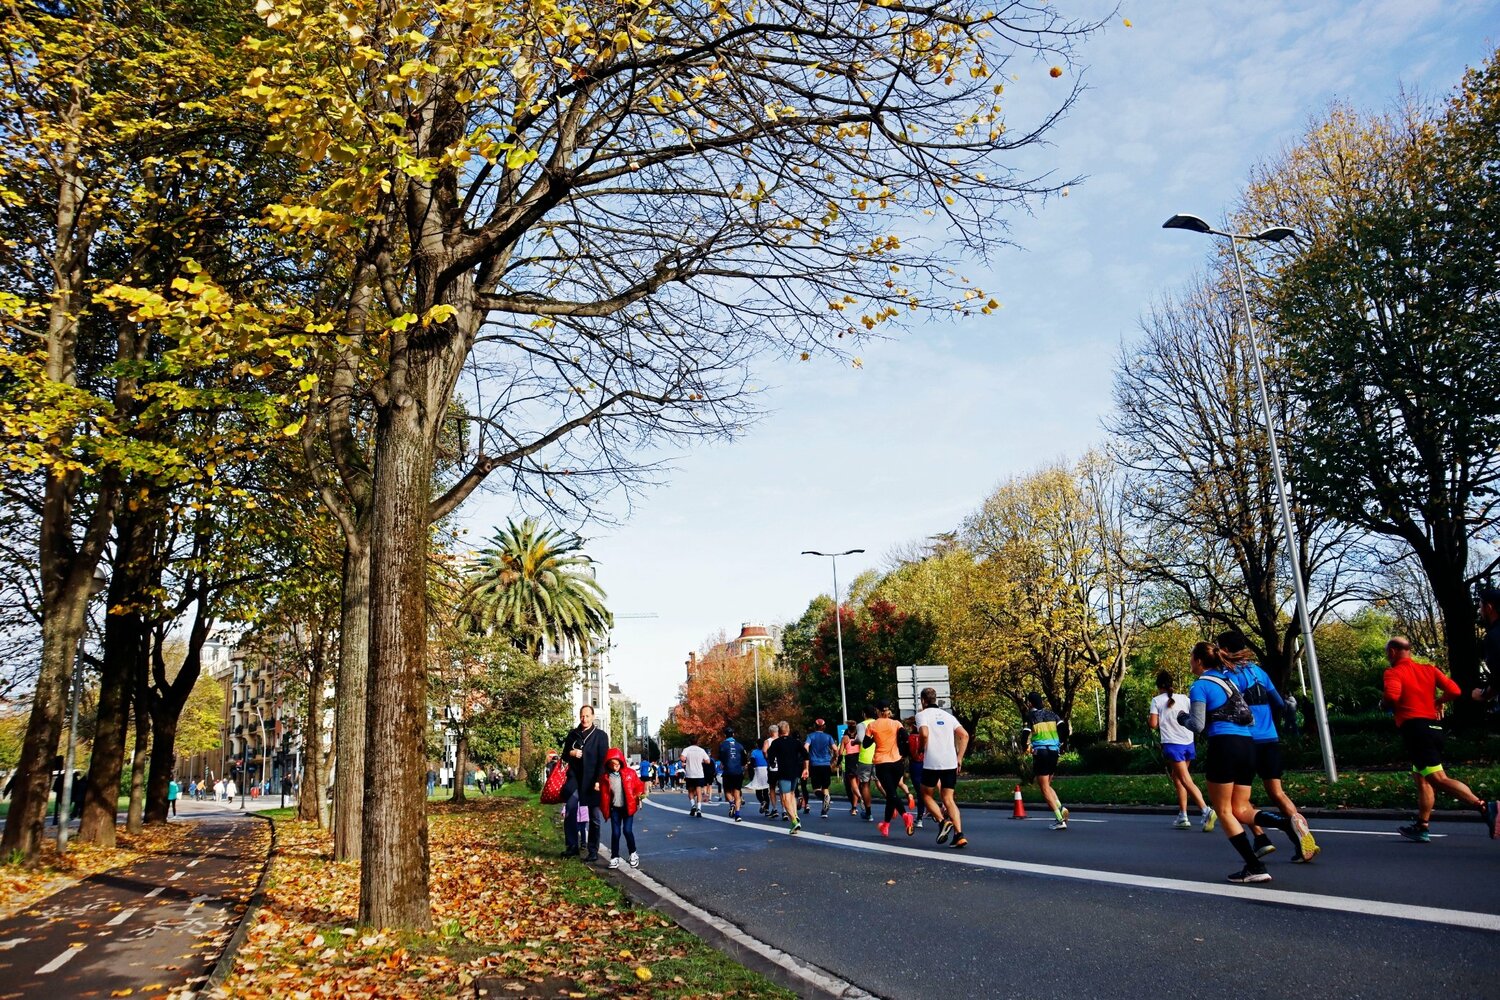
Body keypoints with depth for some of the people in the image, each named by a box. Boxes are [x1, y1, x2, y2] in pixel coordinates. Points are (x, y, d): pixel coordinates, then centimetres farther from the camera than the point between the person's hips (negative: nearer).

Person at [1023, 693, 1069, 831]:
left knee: (1045, 788, 2)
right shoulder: (1051, 713, 10)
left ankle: (1060, 819, -6)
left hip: (1040, 752, -5)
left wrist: (1026, 747, 8)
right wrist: (1061, 745, 10)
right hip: (1054, 751, 5)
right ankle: (1061, 808, -2)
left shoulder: (1030, 716, -3)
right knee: (1047, 785, 20)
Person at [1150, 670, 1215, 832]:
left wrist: (1149, 720, 14)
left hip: (1172, 744, -5)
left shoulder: (1157, 700, -2)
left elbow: (1154, 724, -7)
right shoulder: (1183, 698, 7)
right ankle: (1182, 816, 15)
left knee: (1186, 780, -8)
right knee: (1177, 778, 18)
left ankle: (1206, 810, -28)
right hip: (1188, 743, 5)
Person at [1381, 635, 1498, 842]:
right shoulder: (1429, 669, 15)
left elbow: (1392, 696, -21)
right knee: (1421, 779, 16)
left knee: (1439, 779, -15)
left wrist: (1387, 705, 1)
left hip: (1414, 728, -8)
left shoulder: (1393, 673, -3)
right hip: (1434, 728, 8)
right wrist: (1439, 701, 22)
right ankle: (1421, 828, 20)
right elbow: (1454, 691, 4)